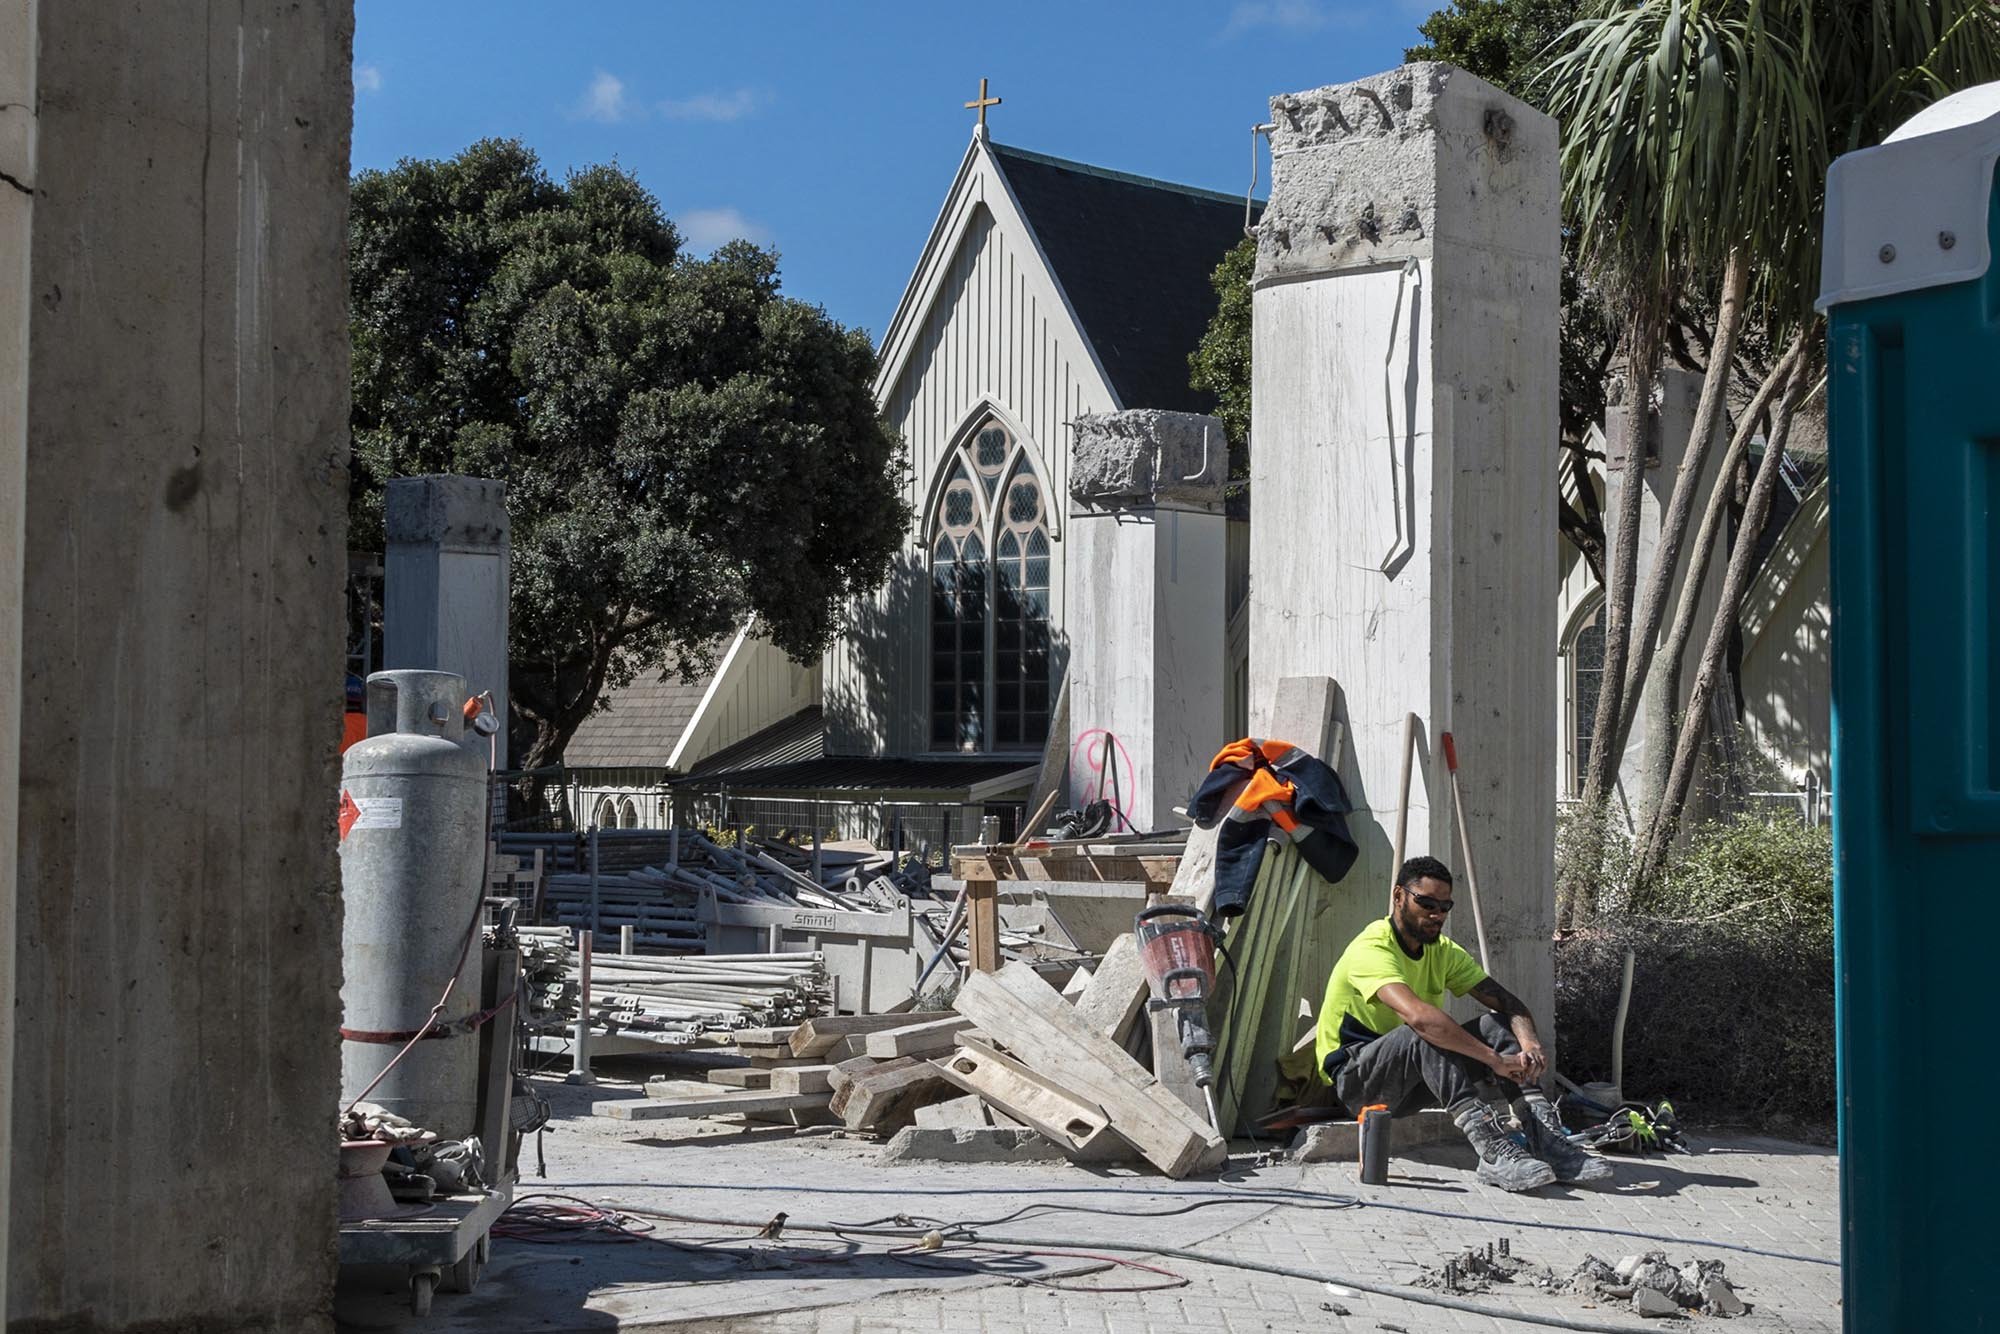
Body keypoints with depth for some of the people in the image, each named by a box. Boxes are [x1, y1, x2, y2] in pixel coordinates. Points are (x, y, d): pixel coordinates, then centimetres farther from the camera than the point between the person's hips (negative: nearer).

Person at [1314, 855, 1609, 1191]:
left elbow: (1507, 1002, -3)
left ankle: (1549, 1141, -28)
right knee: (1425, 1034, -36)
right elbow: (1417, 1015, -38)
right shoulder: (1372, 949, -21)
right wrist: (1494, 1059, -39)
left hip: (1414, 1083, 8)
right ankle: (1494, 1153, -47)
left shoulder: (1443, 951, 7)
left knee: (1496, 1025, -13)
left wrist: (1529, 1042, -26)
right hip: (1355, 1078, -8)